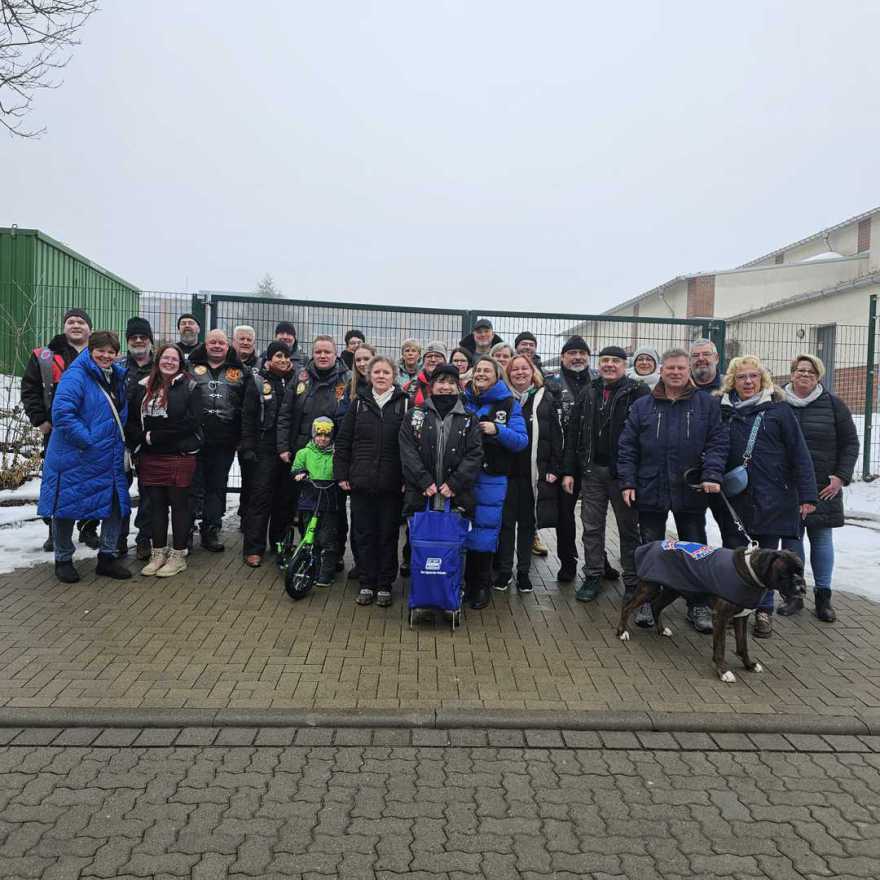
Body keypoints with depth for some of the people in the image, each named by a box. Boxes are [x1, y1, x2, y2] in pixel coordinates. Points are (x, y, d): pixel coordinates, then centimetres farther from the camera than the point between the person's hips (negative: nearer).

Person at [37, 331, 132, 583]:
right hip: (74, 457, -7)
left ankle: (107, 557, 22)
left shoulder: (118, 376, 10)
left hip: (110, 458, 7)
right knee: (67, 507, 5)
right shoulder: (76, 376, -14)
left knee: (115, 505, 9)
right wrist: (88, 441, -23)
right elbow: (62, 413, -23)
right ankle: (63, 560, 21)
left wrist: (119, 443, 12)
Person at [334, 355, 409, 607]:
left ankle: (384, 586, 18)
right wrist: (341, 474, 2)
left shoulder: (404, 403, 2)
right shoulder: (359, 403, 7)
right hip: (362, 482, 2)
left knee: (388, 535, 6)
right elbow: (343, 441, 8)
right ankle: (367, 584, 20)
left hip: (392, 483, -2)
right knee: (364, 534, 8)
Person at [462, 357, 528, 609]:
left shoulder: (509, 404, 1)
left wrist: (497, 430, -18)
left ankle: (480, 587, 18)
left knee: (484, 531, 2)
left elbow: (522, 441, -4)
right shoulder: (462, 400, 7)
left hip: (492, 477, -2)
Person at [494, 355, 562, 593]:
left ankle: (523, 571, 21)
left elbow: (556, 436, 3)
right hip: (506, 471, 0)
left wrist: (554, 469, -3)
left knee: (528, 522, 9)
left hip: (535, 473, 0)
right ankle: (504, 570, 17)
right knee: (506, 521, 5)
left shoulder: (545, 399, 4)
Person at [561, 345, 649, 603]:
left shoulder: (637, 393, -5)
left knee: (628, 529, 7)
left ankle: (632, 582, 19)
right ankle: (592, 578, 22)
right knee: (591, 528, 9)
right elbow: (572, 433, 9)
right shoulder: (588, 394, 10)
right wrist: (568, 471, 4)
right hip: (592, 471, 4)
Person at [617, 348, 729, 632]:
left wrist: (712, 474, -17)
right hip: (651, 491, 0)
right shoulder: (642, 406, 4)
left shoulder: (707, 404, 3)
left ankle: (699, 606, 22)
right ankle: (647, 601, 23)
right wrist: (627, 482, -5)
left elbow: (718, 442, -3)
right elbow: (627, 447, 2)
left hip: (691, 492, 0)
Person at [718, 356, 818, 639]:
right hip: (735, 500, 2)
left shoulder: (778, 410, 0)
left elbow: (799, 455, -2)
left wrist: (807, 495, -6)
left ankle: (764, 611, 19)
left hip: (772, 499, -2)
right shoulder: (724, 411, 6)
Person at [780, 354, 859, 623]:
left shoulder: (833, 404, 4)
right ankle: (794, 595, 15)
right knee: (790, 538, 4)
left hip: (823, 487, 0)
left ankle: (823, 597, 14)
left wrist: (841, 476, -3)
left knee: (822, 539, 3)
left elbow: (850, 443, 6)